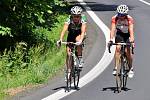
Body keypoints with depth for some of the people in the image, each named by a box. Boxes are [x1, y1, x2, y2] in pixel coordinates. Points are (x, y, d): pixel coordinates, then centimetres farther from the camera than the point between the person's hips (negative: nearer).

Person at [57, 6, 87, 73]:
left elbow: (83, 31, -39)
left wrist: (81, 40, -57)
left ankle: (80, 59, -22)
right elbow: (64, 30, -38)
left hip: (79, 35, -1)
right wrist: (61, 39, -55)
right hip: (71, 35, 1)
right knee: (68, 53, -11)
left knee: (78, 39, -36)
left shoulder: (82, 20, -28)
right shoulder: (69, 20, -27)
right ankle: (69, 70, 4)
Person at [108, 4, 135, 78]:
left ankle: (131, 68, 2)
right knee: (118, 48, -22)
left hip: (127, 35, -1)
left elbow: (131, 30, -37)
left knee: (127, 51, -15)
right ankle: (116, 68, -20)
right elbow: (113, 29, -32)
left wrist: (132, 40, -52)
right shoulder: (114, 18, -24)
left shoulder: (129, 19, -28)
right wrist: (111, 39, -47)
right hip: (119, 34, 1)